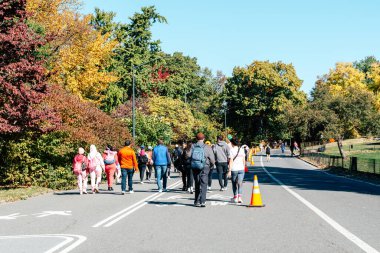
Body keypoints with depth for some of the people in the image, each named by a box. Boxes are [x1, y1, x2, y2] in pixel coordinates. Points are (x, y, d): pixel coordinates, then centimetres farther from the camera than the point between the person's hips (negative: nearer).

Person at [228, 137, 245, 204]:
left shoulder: (232, 150, -9)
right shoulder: (242, 149, 5)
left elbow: (231, 161, -12)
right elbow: (244, 160, 9)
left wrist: (229, 171, -10)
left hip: (234, 169, -3)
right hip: (241, 169, 3)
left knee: (234, 183, 13)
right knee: (240, 183, 0)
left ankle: (235, 197, 22)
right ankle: (239, 197, -13)